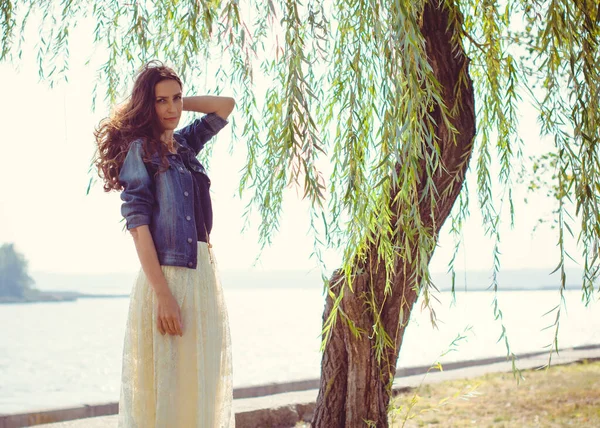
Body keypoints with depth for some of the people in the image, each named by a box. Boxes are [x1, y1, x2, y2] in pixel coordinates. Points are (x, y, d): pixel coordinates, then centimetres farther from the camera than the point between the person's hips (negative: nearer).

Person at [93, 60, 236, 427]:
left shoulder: (184, 143, 16)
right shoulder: (140, 149, -4)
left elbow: (226, 105, 29)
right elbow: (138, 222, -13)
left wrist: (181, 102, 17)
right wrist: (162, 294, -20)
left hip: (204, 273, 7)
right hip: (166, 275, -7)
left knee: (201, 387, 8)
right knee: (166, 387, -4)